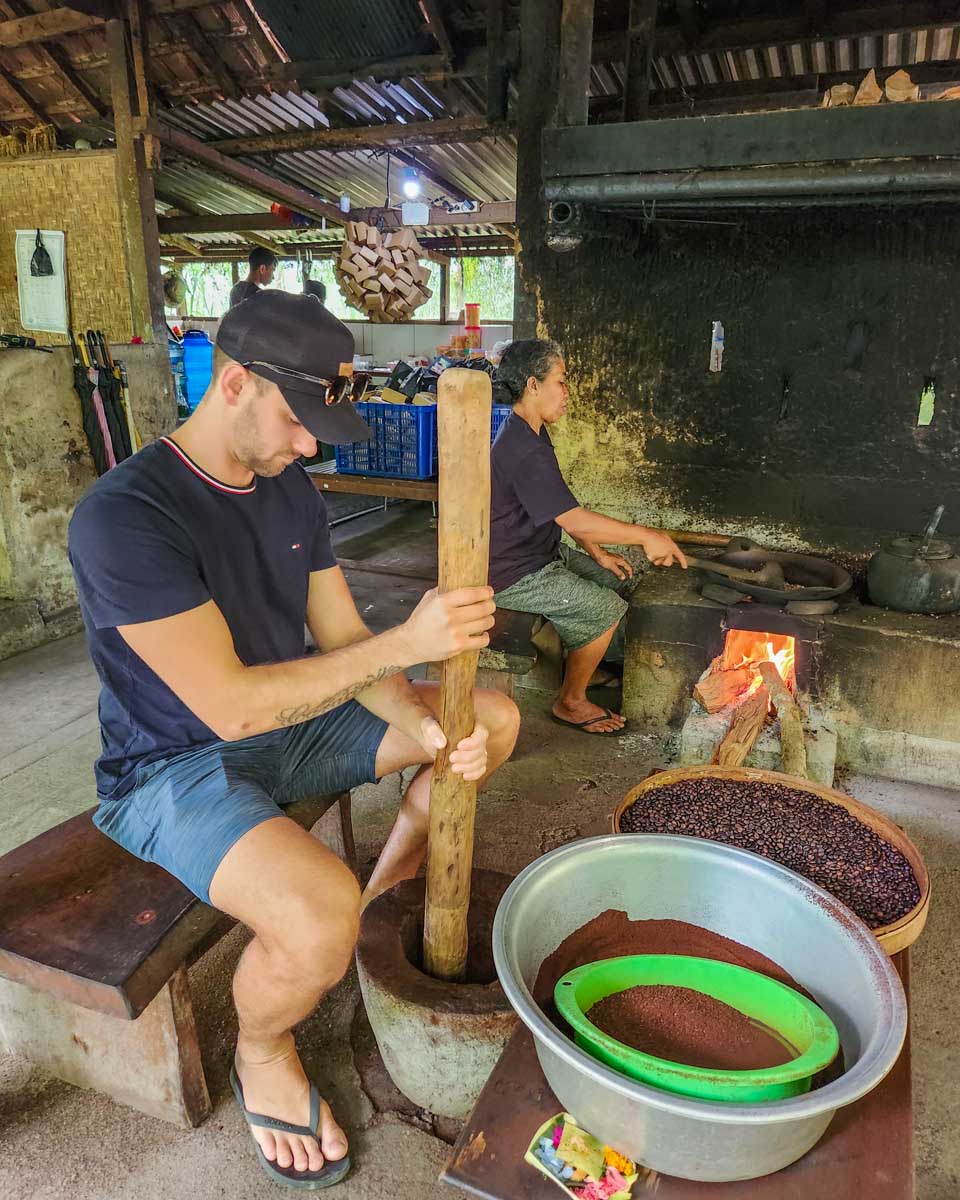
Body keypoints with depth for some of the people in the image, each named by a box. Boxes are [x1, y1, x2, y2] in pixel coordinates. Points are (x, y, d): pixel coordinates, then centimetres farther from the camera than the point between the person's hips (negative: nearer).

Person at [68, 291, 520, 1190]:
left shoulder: (290, 487, -1)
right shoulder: (123, 516, -25)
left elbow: (344, 642, -1)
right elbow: (231, 705, -30)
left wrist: (424, 725, -19)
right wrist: (406, 643, -31)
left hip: (289, 725, 7)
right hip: (176, 768, -7)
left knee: (494, 719, 3)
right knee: (321, 920, -35)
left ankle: (391, 884, 23)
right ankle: (262, 1054, 3)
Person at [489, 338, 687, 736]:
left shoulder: (531, 434, 8)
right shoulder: (523, 451, -27)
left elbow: (563, 512, 13)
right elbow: (575, 520, -28)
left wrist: (596, 553, 5)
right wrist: (647, 536, -19)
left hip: (544, 553, 10)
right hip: (513, 575, -10)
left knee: (619, 580, 11)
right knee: (605, 609, -17)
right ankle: (571, 702, 1)